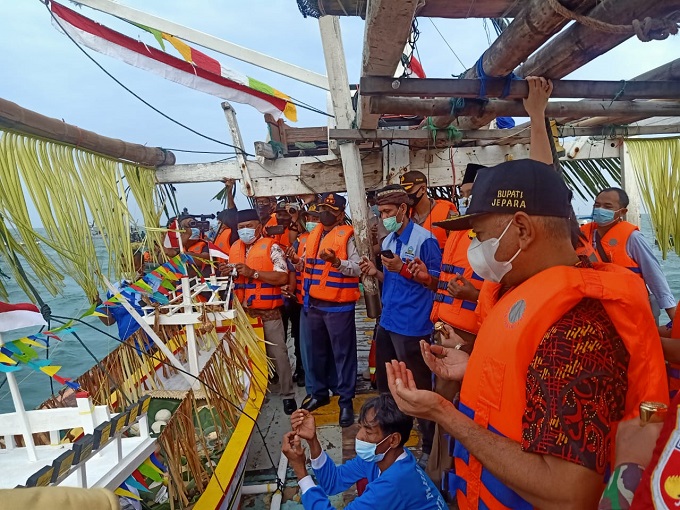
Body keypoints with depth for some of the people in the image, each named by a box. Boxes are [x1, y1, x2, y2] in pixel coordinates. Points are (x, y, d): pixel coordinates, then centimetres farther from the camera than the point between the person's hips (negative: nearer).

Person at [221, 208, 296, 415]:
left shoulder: (271, 247, -9)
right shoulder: (234, 248, 11)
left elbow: (283, 277, -19)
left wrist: (253, 273, -23)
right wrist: (227, 272, -2)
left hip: (268, 310, -6)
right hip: (243, 310, 6)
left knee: (278, 352, 1)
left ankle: (288, 395, 14)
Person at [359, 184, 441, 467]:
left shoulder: (424, 239, -14)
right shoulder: (388, 241, 11)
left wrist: (403, 268, -22)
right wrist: (377, 273, -2)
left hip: (412, 326, -8)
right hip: (387, 322, 9)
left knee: (419, 389, 4)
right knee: (385, 385, 21)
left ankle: (430, 447, 22)